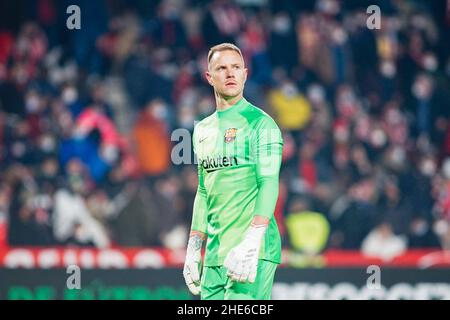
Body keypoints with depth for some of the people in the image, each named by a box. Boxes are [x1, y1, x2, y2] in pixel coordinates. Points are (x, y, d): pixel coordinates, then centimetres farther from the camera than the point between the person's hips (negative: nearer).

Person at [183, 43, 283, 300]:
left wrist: (250, 245, -24)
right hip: (215, 254, 7)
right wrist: (193, 250, 17)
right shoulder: (203, 130, 18)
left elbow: (269, 184, -13)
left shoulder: (260, 123, -3)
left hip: (253, 251, -7)